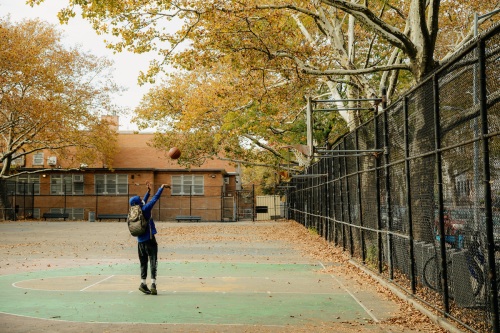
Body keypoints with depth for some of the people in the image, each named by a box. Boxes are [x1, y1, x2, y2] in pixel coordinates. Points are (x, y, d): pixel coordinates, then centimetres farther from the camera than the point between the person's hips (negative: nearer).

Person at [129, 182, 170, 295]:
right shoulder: (145, 209, -11)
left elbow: (143, 202, 24)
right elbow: (155, 198, -8)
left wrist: (148, 191, 30)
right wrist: (162, 187, 2)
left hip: (140, 241, 7)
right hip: (149, 239, -7)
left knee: (143, 262, 12)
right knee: (153, 262, -5)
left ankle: (143, 283, 8)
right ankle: (153, 284, -13)